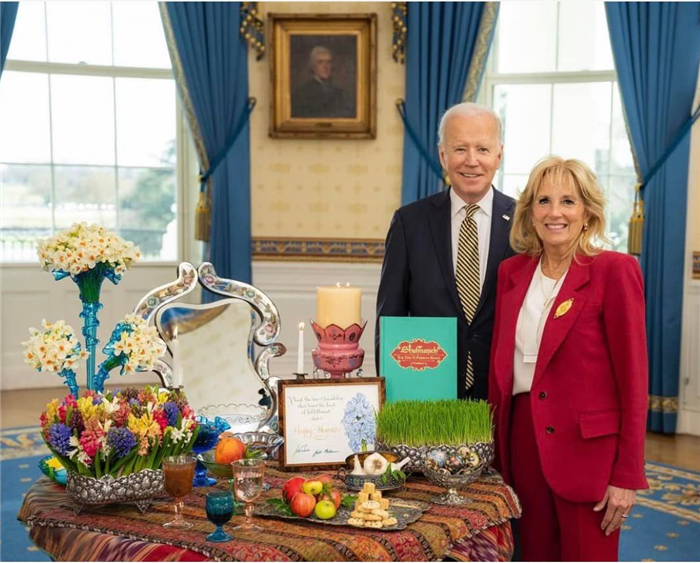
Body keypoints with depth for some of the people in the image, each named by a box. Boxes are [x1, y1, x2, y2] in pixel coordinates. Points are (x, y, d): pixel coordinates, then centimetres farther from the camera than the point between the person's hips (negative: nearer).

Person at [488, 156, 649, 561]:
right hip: (524, 439, 5)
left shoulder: (614, 270, -10)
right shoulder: (512, 272, 6)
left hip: (587, 448, -5)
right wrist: (497, 445, 9)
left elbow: (633, 377, -11)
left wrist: (627, 475, -12)